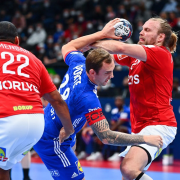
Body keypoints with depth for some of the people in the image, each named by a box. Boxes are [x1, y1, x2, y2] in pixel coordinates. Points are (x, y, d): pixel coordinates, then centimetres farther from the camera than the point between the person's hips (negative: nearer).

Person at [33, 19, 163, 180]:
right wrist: (145, 139, -31)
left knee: (72, 144, 39)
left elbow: (67, 48, 11)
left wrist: (101, 33, 6)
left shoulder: (78, 64, -14)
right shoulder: (87, 98, -35)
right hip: (52, 142, -10)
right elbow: (106, 137, -35)